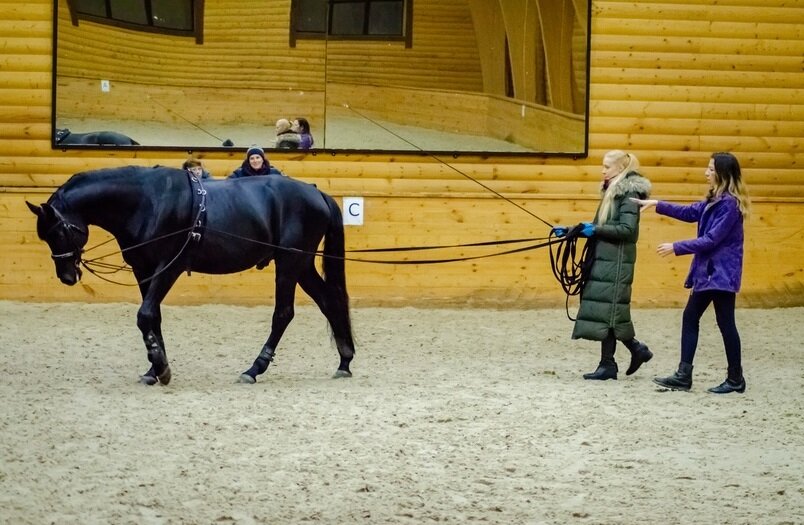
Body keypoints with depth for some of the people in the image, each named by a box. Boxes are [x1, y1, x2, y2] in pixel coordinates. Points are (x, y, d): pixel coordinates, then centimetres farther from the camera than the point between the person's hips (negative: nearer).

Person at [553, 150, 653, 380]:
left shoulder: (629, 193, -10)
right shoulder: (611, 191, 17)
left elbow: (627, 229, -19)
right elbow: (599, 228, 19)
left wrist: (596, 230, -21)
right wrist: (570, 231, 10)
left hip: (616, 262, -9)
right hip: (603, 259, 9)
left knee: (605, 311, -7)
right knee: (608, 311, 8)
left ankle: (608, 365, -2)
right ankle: (637, 349, 17)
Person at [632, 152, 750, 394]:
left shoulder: (730, 204, -18)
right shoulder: (713, 201, 10)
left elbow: (711, 239, -21)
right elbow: (689, 212, 23)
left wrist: (676, 248, -16)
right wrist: (657, 205, 15)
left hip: (721, 273, -10)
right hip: (707, 271, 10)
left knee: (725, 323, -2)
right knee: (690, 317, 9)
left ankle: (735, 379, 7)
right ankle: (684, 375, 11)